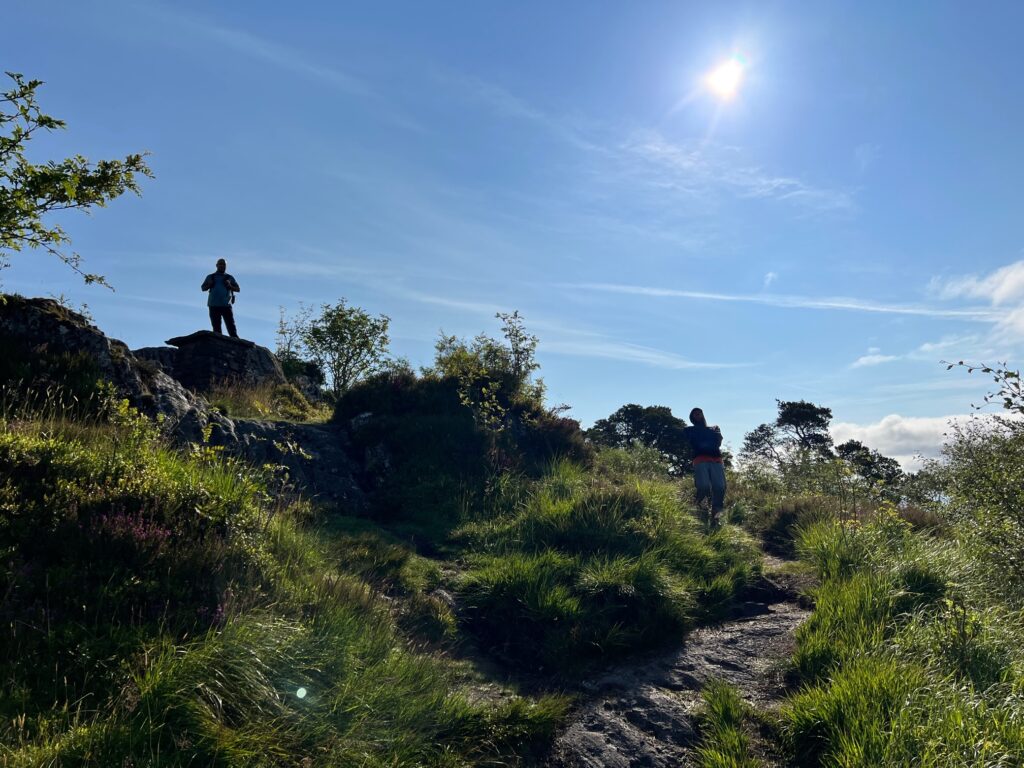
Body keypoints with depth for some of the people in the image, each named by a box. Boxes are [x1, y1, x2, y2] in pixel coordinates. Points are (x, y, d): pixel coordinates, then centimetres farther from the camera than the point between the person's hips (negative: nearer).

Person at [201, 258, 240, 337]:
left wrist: (230, 286, -8)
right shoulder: (210, 277, 17)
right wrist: (209, 285, -7)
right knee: (216, 327, 0)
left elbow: (238, 289, 11)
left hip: (226, 305, -1)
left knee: (231, 325, -11)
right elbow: (203, 288, 13)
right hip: (214, 305, 1)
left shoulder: (229, 277, 16)